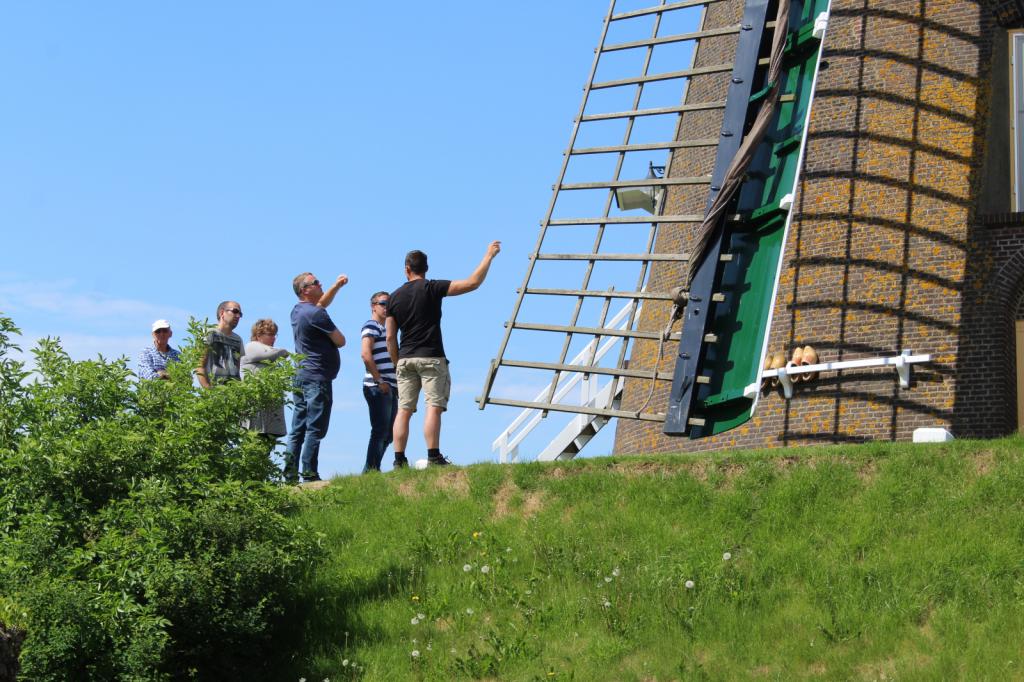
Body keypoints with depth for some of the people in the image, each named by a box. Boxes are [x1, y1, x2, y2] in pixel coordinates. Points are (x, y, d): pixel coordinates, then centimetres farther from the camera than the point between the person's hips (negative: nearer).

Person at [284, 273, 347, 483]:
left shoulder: (297, 311, 14)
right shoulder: (316, 314, -13)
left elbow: (321, 303, 34)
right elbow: (340, 341, -7)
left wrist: (337, 285, 25)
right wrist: (330, 337, 14)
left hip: (301, 377, 9)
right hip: (317, 378, -9)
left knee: (298, 430, 9)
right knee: (315, 429, -9)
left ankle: (290, 474, 8)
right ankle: (309, 474, -12)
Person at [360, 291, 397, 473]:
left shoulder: (386, 329, 24)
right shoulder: (371, 326, -4)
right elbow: (366, 354, -17)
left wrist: (396, 385, 16)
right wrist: (380, 381, -19)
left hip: (390, 388, 9)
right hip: (378, 388, -9)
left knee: (387, 434, 11)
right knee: (380, 431, -12)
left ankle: (373, 469, 15)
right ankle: (370, 471, -10)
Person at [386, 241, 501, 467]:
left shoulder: (395, 296, 9)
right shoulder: (432, 288, -4)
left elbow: (390, 338, 9)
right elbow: (473, 283, -8)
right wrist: (489, 256, 1)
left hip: (405, 359, 4)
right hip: (431, 358, -4)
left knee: (404, 410, 4)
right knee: (433, 406, -8)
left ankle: (399, 460, 0)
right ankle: (433, 456, -17)